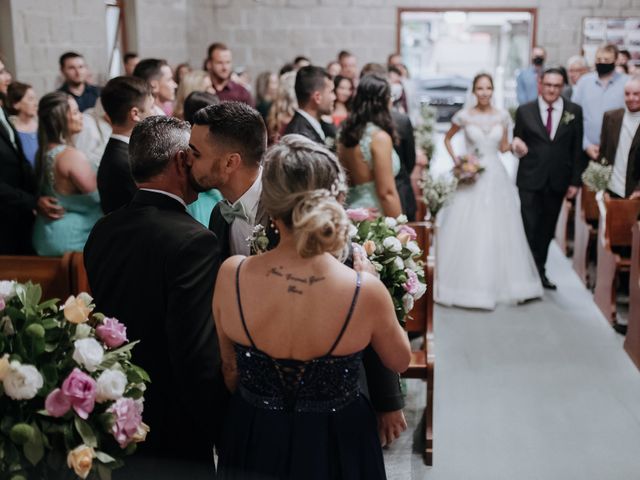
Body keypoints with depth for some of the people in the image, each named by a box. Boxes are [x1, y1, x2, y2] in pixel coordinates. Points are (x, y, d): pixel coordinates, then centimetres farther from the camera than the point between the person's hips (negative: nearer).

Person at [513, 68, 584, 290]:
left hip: (557, 181, 2)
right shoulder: (524, 111, 1)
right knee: (529, 228, -2)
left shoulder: (574, 111, 3)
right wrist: (518, 146, -18)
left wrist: (575, 181, 1)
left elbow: (577, 148, 4)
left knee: (547, 229, 12)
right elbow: (517, 141, 7)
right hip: (530, 180, -2)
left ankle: (540, 271, 25)